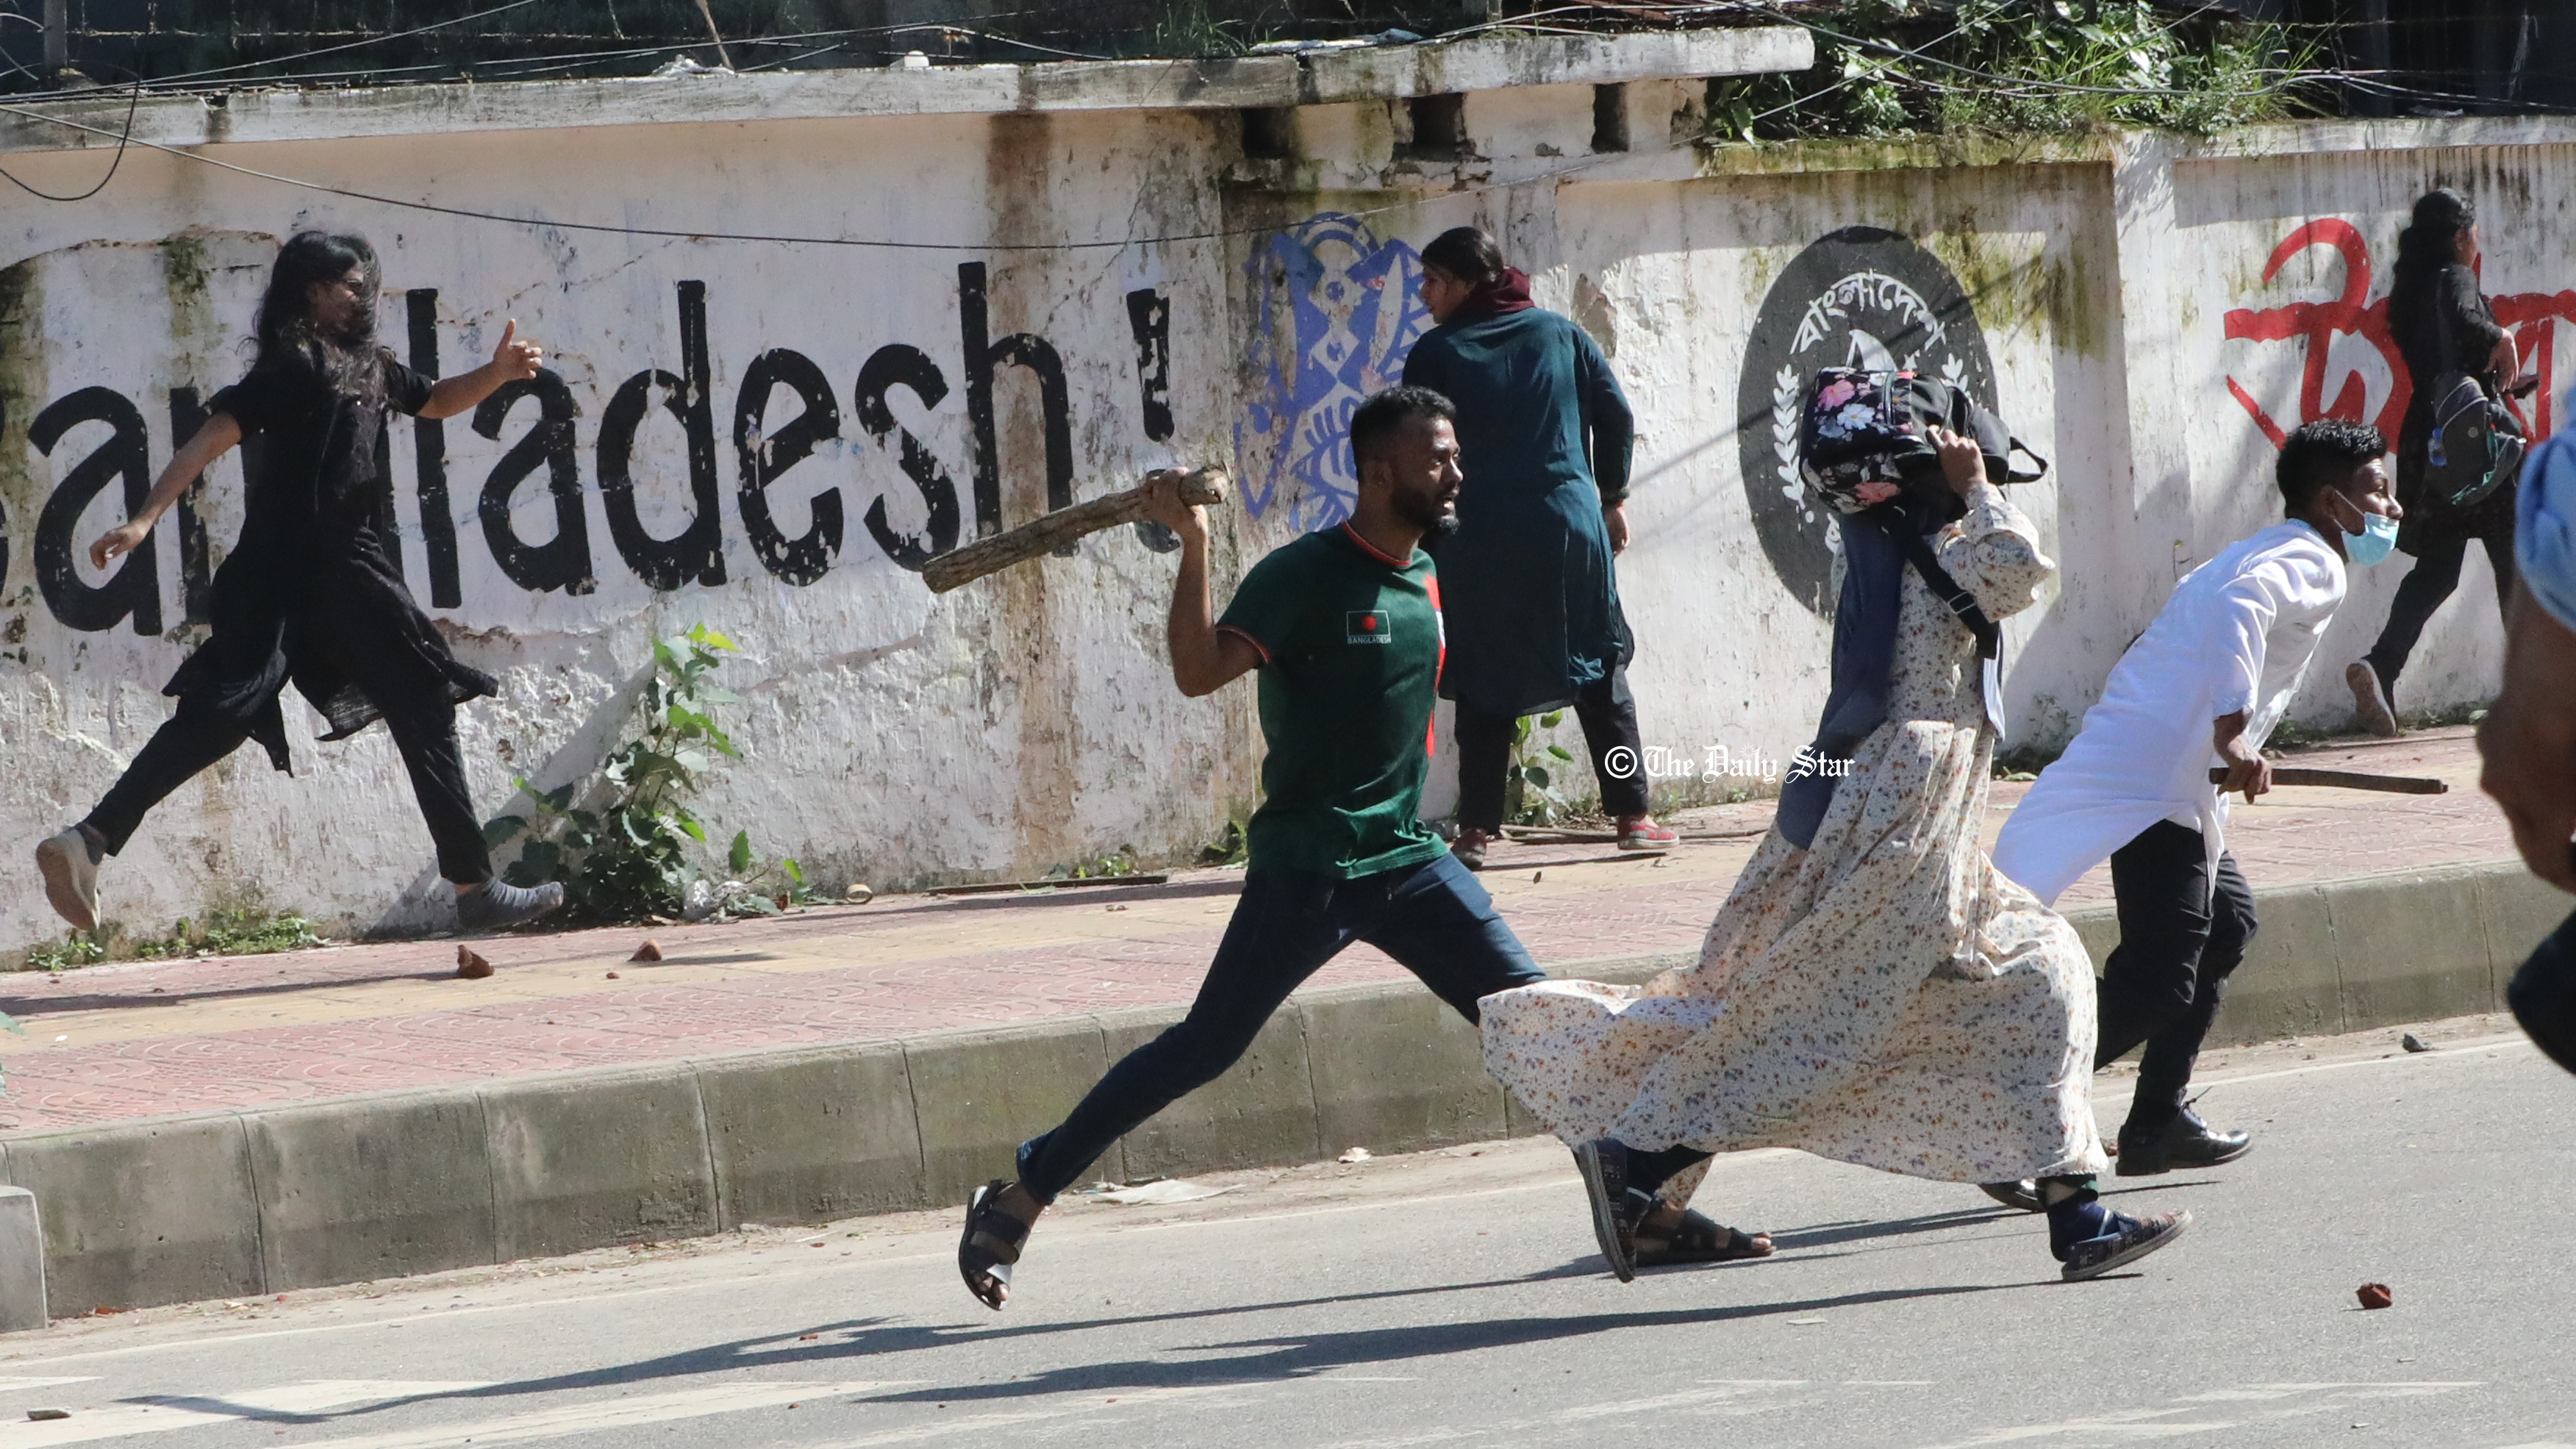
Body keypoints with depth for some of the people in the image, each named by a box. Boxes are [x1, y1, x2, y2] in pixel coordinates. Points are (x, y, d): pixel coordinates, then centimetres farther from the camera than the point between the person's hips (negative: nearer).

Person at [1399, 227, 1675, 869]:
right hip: (1570, 524, 2)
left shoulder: (1437, 353, -1)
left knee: (1485, 686, 3)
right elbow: (1615, 415, 7)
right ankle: (1631, 815, 9)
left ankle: (1477, 829, -2)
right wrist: (1612, 497, 16)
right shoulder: (1558, 334, 8)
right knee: (1601, 673, 11)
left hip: (1477, 543, -2)